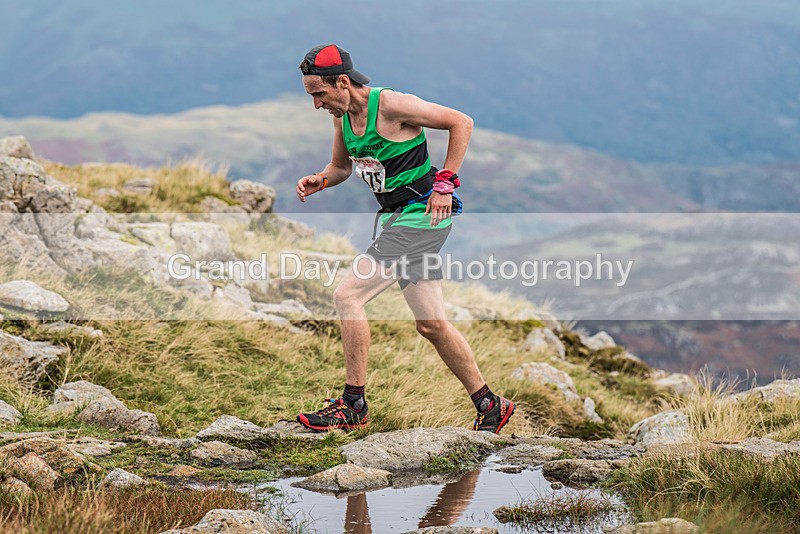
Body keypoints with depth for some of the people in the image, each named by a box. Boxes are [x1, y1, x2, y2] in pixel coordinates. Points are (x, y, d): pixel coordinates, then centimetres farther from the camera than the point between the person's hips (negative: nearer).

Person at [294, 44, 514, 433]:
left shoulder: (391, 105, -17)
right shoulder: (343, 116, 7)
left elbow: (461, 122, -12)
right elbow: (341, 167, 23)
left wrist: (444, 182, -14)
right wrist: (319, 181, 1)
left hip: (420, 213, -9)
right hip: (394, 217, 9)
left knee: (348, 296, -14)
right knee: (431, 324, 10)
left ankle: (352, 407, -8)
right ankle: (490, 408, 19)